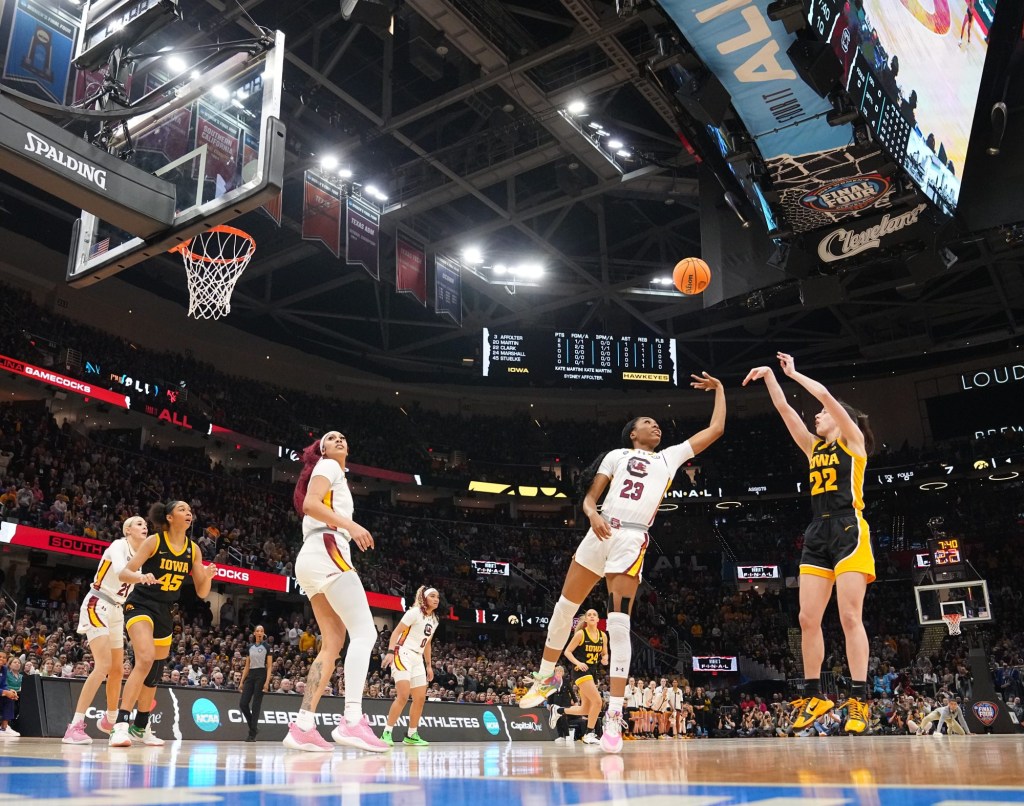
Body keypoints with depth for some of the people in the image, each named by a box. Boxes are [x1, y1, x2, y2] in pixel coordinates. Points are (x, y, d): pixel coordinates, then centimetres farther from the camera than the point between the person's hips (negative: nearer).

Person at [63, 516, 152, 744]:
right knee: (104, 665, -21)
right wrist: (140, 576, -57)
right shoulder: (119, 545, -14)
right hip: (97, 606, -8)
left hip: (116, 611, 8)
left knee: (118, 669, 13)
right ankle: (75, 727, -21)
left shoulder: (141, 555, 8)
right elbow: (120, 569, -38)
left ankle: (109, 720, 32)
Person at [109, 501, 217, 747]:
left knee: (155, 672, 13)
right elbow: (123, 573, -14)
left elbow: (202, 593, 3)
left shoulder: (193, 549, 1)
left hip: (164, 612, 6)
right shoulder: (154, 541, -11)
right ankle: (120, 725, -28)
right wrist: (141, 576, -35)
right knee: (145, 659, -28)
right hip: (140, 605, -6)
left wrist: (208, 576, -18)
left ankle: (141, 727, 31)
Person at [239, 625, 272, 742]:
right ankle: (254, 726, 15)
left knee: (256, 705, -6)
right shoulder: (250, 647, 13)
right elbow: (247, 666, 16)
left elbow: (269, 666, -5)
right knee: (243, 703, -4)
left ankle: (252, 734, -1)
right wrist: (242, 681, 9)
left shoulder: (267, 646, 0)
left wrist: (267, 682, -16)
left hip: (261, 675, -5)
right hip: (250, 675, 5)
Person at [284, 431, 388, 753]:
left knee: (334, 642, 6)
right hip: (326, 551, -10)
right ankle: (352, 721, -30)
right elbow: (310, 504, -12)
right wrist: (351, 525, -23)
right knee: (364, 632, -18)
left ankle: (303, 725, -2)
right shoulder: (327, 466, 5)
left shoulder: (337, 476, 31)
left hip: (313, 558, 10)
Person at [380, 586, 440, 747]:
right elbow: (396, 632, -14)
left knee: (420, 698, 5)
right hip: (403, 654, -8)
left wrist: (428, 665, 20)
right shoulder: (415, 612, -10)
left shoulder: (434, 620, 13)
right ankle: (386, 733, -14)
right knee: (403, 695, -20)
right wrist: (390, 652, -25)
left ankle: (411, 735, 15)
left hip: (417, 659, 8)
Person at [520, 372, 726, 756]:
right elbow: (589, 497, 9)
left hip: (632, 540, -1)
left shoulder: (670, 457, 20)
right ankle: (546, 676, 30)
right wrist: (592, 514, -12)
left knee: (619, 623, -11)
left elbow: (716, 429, 21)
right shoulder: (617, 455, 17)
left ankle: (614, 716, -8)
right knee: (565, 607, 7)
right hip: (600, 533, 1)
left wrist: (719, 389, 25)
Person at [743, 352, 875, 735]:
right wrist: (770, 375, 14)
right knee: (807, 619, 1)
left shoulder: (853, 440, 5)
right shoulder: (814, 447, 21)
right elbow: (785, 409, 18)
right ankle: (814, 696, 10)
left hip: (849, 531, -6)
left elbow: (826, 395, -6)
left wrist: (793, 373, 5)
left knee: (850, 616, -11)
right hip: (818, 535, 7)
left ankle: (859, 701, -8)